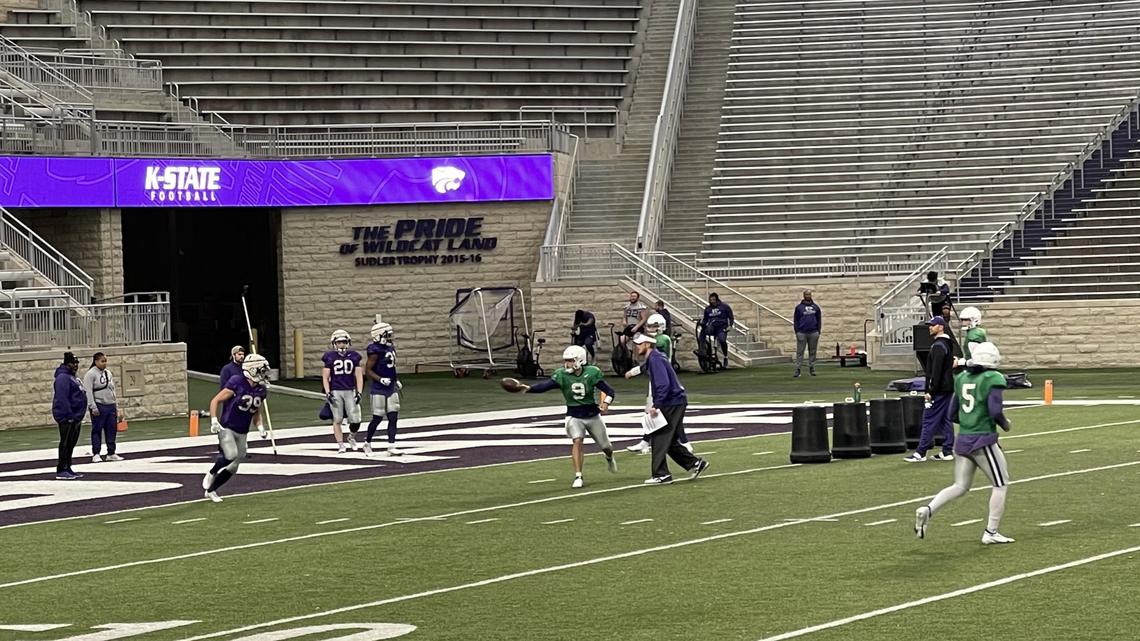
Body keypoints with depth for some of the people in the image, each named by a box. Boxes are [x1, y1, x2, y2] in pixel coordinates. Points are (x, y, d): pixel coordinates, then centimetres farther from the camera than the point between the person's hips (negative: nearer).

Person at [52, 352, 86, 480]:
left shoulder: (72, 377, 18)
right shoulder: (63, 378, -14)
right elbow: (62, 398, -22)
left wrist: (79, 416, 23)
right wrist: (68, 416, -24)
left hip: (75, 418, 10)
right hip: (67, 418, -10)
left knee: (71, 444, 12)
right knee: (65, 443, -8)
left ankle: (67, 469, 18)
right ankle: (61, 471, -7)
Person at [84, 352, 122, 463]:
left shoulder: (108, 373, 15)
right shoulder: (90, 374, -7)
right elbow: (88, 392, -12)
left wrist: (116, 407, 17)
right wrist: (93, 407, -18)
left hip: (111, 406, 7)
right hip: (99, 407, -7)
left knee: (112, 430, 7)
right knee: (97, 430, -3)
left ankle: (111, 453, 14)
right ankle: (96, 454, 2)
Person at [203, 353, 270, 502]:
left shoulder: (261, 390, 3)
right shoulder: (237, 383, -17)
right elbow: (215, 401, -10)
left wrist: (260, 426, 2)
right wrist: (214, 420, -20)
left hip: (242, 433, 7)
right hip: (227, 428, -7)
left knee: (232, 468, 7)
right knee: (231, 456, -29)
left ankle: (211, 490, 26)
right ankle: (211, 473, 0)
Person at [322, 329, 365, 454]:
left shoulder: (354, 356, 5)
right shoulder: (330, 357, 2)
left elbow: (359, 376, 5)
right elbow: (325, 377, 3)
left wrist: (359, 392, -4)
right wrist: (327, 393, -8)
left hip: (350, 391, 1)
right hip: (335, 391, -1)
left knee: (355, 420, -4)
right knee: (337, 420, 0)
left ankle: (352, 437, 25)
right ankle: (340, 445, 10)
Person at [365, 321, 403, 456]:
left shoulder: (390, 348, 9)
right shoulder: (375, 351, -16)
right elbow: (368, 371, -14)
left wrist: (396, 380, 13)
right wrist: (381, 379, -25)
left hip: (391, 389, 7)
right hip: (379, 390, -7)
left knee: (393, 417, 1)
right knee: (377, 418, 1)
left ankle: (391, 447, 0)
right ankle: (367, 443, 20)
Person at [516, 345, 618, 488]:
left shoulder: (592, 373, -14)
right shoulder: (561, 375, -13)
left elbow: (609, 391, -9)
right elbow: (545, 385, -27)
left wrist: (606, 402, -29)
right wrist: (530, 388, -44)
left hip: (592, 415, 1)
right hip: (574, 416, -1)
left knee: (605, 446, 14)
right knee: (577, 441, -24)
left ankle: (609, 458, 52)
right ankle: (578, 477, -18)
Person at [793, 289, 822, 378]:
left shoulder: (816, 307, 9)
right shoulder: (799, 307, 4)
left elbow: (819, 320, 10)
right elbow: (796, 321, 3)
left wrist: (818, 331, 2)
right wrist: (797, 332, -4)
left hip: (813, 333, 2)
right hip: (802, 333, -2)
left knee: (812, 352, 5)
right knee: (800, 352, -3)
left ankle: (812, 369, 12)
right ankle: (797, 370, -4)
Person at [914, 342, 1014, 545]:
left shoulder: (962, 378, 10)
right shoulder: (993, 379, -10)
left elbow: (953, 414, 13)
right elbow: (995, 411, -19)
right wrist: (1005, 424, 1)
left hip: (963, 440, 7)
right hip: (984, 441, -7)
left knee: (960, 487, 15)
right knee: (1000, 485, 9)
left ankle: (928, 509, -7)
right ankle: (991, 532, 8)